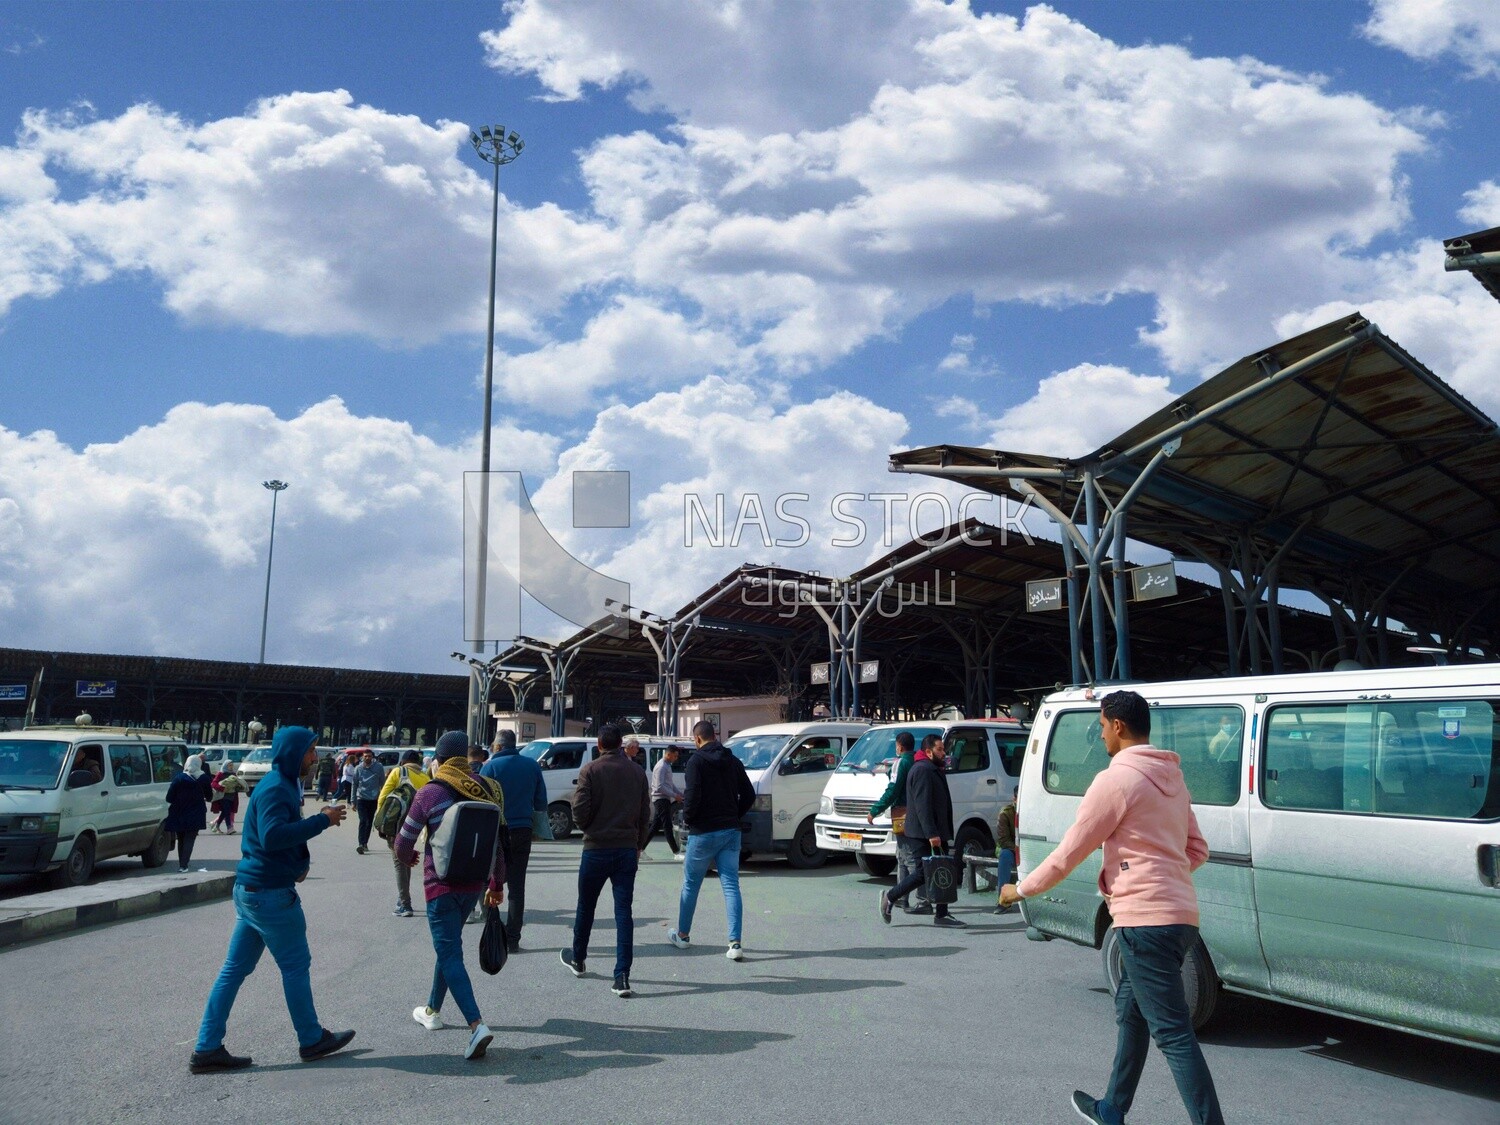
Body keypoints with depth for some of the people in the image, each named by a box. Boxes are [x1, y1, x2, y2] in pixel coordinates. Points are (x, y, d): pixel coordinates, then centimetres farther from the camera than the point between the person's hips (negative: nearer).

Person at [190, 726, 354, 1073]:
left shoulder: (282, 785, 14)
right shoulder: (276, 789, -18)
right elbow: (272, 836, -31)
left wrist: (297, 864, 8)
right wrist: (322, 820, -27)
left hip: (251, 890, 9)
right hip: (270, 893, -9)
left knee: (235, 969, 11)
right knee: (296, 966, 4)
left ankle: (207, 1049, 15)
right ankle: (312, 1040, 17)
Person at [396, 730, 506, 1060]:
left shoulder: (429, 794, -11)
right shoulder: (486, 789, 1)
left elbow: (404, 842, -3)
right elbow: (498, 843, 5)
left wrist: (407, 858, 21)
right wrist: (497, 884, 16)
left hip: (441, 884, -5)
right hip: (474, 884, 5)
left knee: (449, 954, -5)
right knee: (448, 946, 23)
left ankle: (477, 1025, -19)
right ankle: (433, 1010, 37)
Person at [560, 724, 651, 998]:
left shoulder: (590, 770, -8)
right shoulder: (637, 771, 3)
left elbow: (580, 811, -12)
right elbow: (645, 814, 6)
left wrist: (588, 828, 10)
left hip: (597, 849, -2)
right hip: (627, 849, 2)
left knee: (586, 906, 17)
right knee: (624, 911, 2)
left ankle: (577, 960, 36)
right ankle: (622, 976, -4)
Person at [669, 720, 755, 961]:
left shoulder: (696, 760, -11)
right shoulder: (732, 761, 8)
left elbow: (693, 795, -20)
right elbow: (749, 794, 8)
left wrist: (687, 818, -3)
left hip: (703, 832, -4)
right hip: (731, 832, 5)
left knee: (690, 885, 13)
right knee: (731, 886, 2)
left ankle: (682, 935, 27)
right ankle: (735, 943, -6)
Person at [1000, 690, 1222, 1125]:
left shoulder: (1117, 779, -12)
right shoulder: (1171, 777, 14)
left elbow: (1069, 853, -9)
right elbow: (1197, 851, 19)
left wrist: (1020, 890, 4)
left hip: (1146, 920, -10)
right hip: (1178, 915, 10)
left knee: (1173, 1034, -7)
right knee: (1130, 1013, 22)